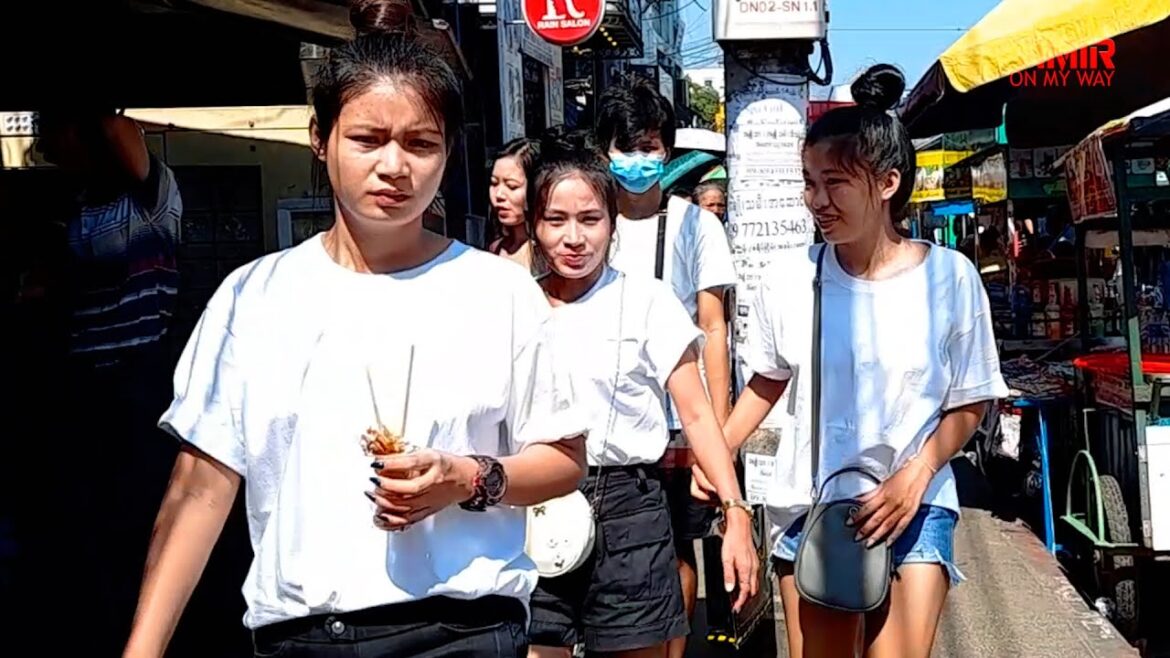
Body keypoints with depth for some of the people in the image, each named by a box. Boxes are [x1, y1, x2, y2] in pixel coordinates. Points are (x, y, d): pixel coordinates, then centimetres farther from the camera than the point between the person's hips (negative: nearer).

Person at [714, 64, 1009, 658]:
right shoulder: (789, 276, -5)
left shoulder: (949, 276, -9)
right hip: (808, 503, 2)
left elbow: (969, 404, -1)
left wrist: (916, 476, -14)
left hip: (913, 504, -2)